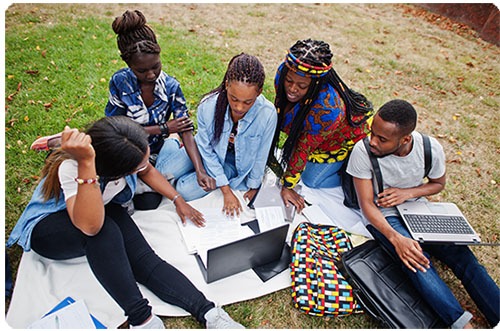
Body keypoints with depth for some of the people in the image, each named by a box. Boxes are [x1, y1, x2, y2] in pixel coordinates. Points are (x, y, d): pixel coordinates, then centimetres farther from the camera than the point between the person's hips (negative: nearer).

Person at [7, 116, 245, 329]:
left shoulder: (126, 149, -20)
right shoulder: (70, 168, -35)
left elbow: (148, 172, 2)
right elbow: (90, 226, -49)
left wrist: (178, 200, -3)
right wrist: (85, 163, -56)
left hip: (105, 210, 5)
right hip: (45, 230, -4)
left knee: (143, 258, -25)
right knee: (103, 229, -39)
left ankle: (207, 312, -29)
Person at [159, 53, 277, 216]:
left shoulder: (267, 114, -31)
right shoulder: (208, 106, -28)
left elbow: (260, 156, -15)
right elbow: (206, 150, -17)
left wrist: (253, 187, -1)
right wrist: (226, 191, -17)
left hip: (234, 164, -1)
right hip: (211, 151, 1)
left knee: (185, 190, -15)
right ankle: (175, 144, 21)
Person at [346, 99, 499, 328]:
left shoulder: (431, 148, -14)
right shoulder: (363, 152, -24)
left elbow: (438, 183, 7)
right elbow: (366, 204, -18)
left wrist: (408, 192, -14)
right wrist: (396, 238, -33)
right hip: (383, 216, -3)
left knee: (462, 255, -14)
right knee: (416, 261, -28)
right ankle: (462, 324, -24)